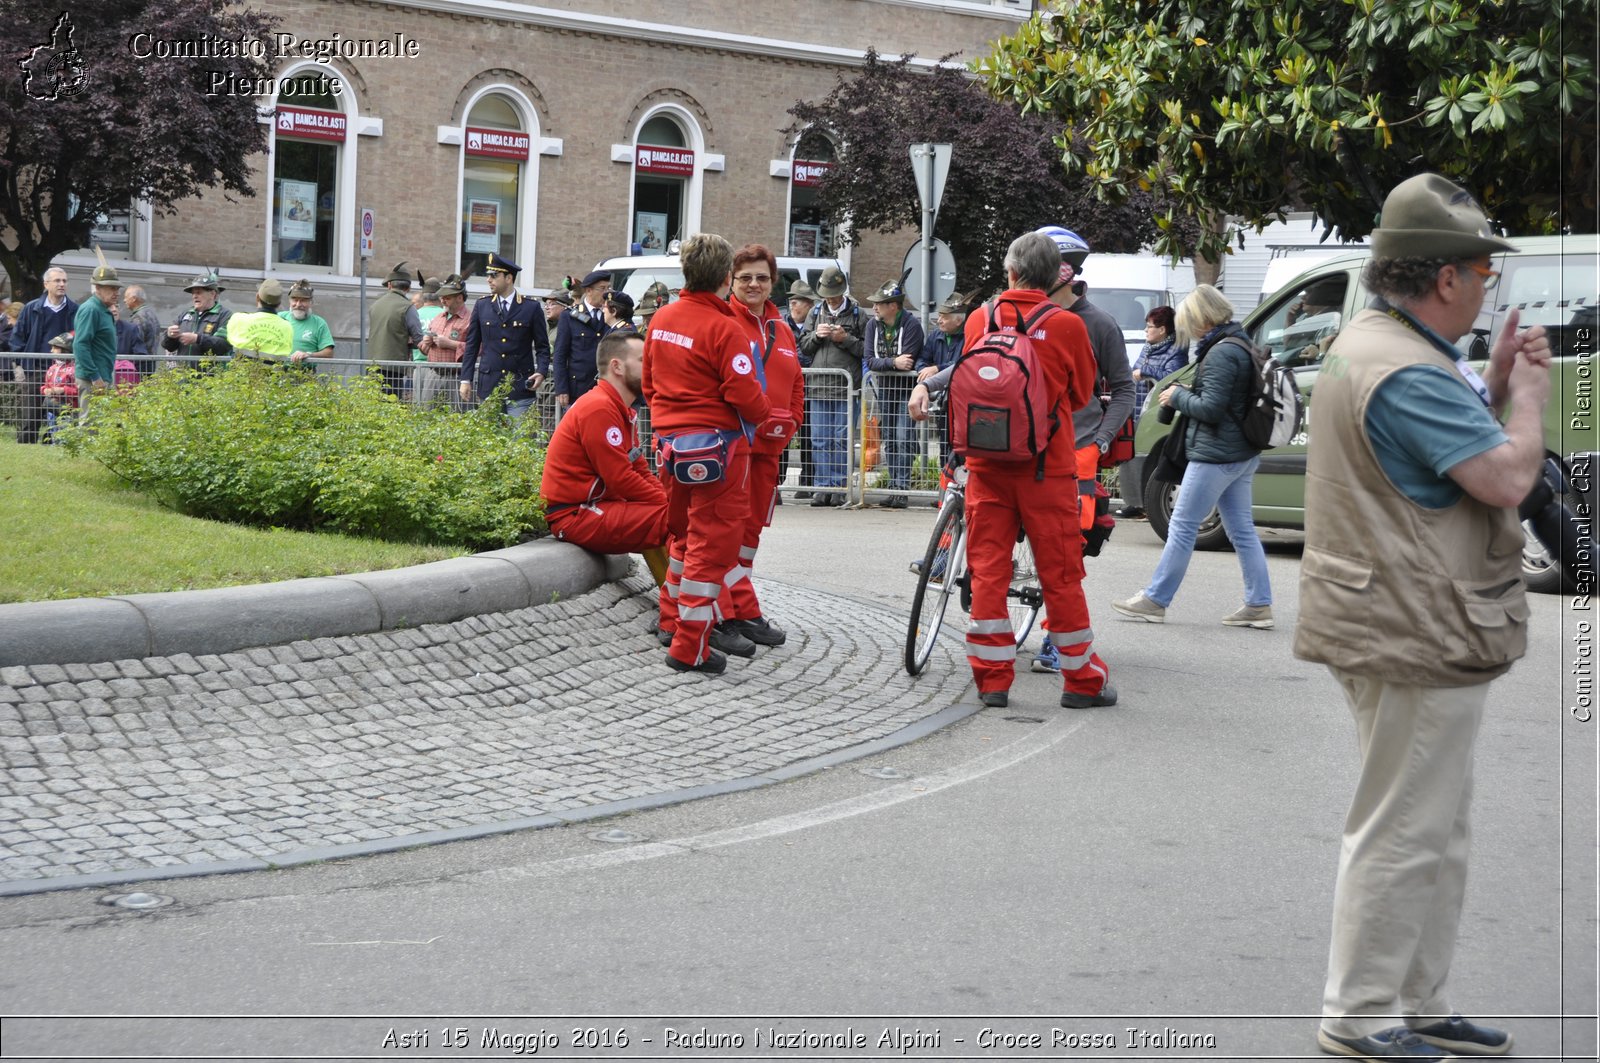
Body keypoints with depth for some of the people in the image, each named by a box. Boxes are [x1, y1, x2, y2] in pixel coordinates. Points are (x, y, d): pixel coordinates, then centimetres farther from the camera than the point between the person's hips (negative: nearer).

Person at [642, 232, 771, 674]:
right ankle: (690, 647, -1)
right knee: (713, 542, -1)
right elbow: (745, 396, -21)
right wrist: (764, 412, 0)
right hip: (717, 443, -8)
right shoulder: (725, 329, -17)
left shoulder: (662, 319, 5)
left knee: (684, 532, 24)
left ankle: (675, 617, 36)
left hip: (669, 438, 8)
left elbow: (648, 382, 15)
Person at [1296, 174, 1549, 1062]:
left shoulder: (1369, 342, 13)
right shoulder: (1408, 373, -23)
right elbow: (1508, 477, -26)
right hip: (1418, 634, -11)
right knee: (1403, 835, -2)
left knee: (1434, 832, 18)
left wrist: (1496, 384, 8)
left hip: (1402, 627, 11)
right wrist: (1529, 394, -9)